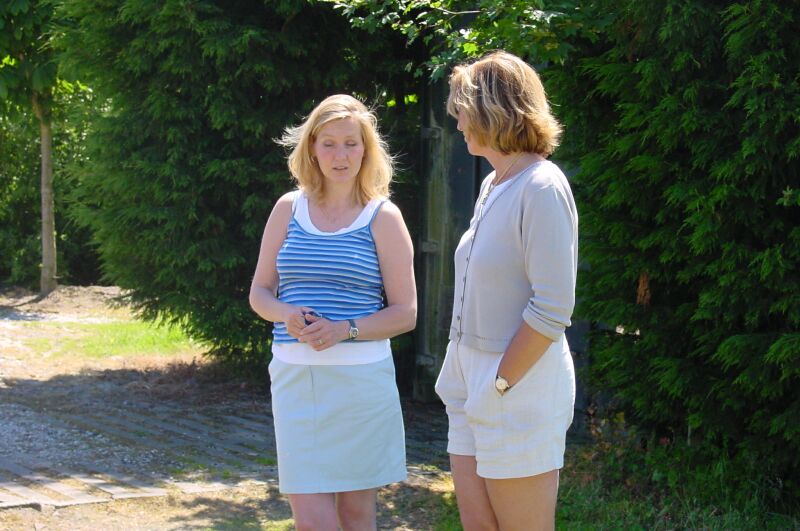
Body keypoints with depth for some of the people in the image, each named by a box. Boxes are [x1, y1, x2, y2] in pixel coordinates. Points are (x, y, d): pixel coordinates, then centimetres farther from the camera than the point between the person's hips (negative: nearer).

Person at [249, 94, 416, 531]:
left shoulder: (382, 218, 1)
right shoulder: (289, 209, 8)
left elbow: (405, 313, -1)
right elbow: (259, 293, 12)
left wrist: (346, 330, -17)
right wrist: (286, 315, -10)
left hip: (361, 378, -2)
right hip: (295, 376, 2)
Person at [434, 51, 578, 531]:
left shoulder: (541, 189, -15)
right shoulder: (492, 186, 12)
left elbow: (552, 310, -20)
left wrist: (499, 385, -16)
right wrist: (465, 382, 10)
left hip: (521, 384, -9)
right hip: (476, 383, 9)